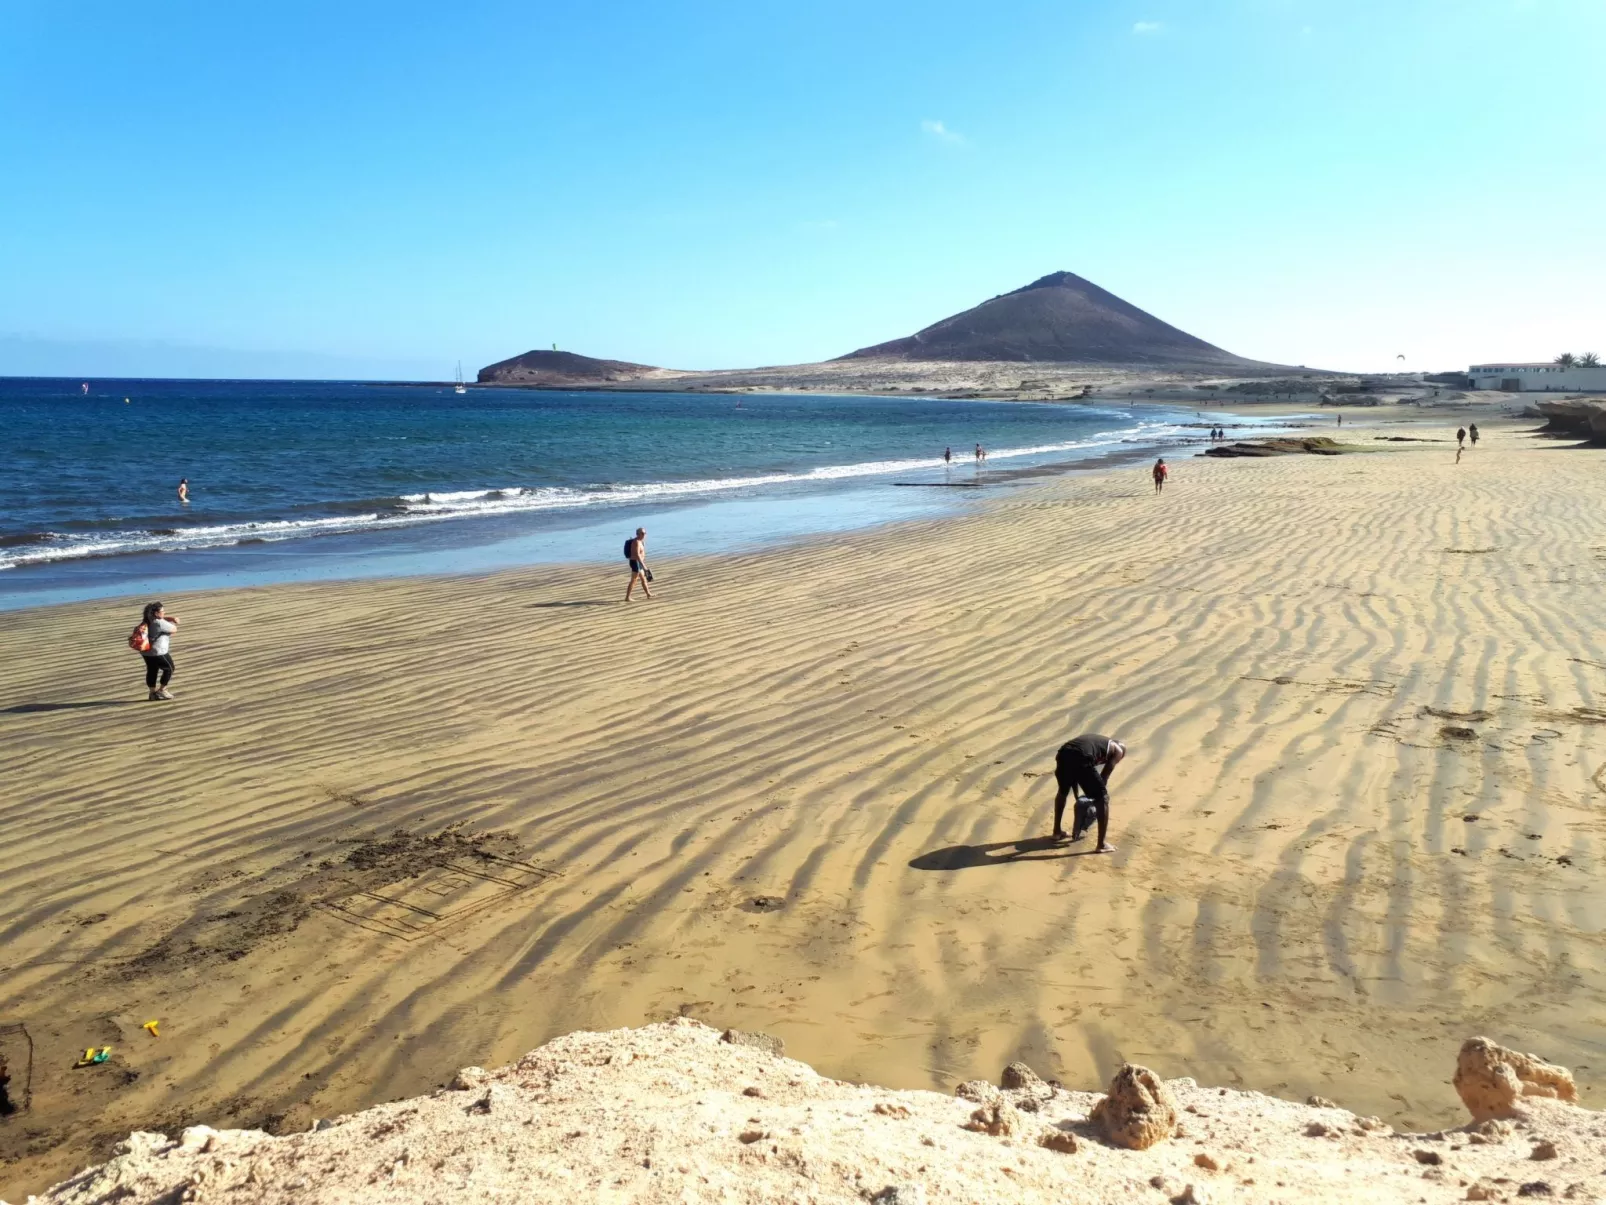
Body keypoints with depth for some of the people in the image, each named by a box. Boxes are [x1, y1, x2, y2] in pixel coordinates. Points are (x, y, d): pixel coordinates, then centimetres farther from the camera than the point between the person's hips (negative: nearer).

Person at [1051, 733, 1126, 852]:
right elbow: (1104, 776, 17)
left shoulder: (1093, 739, 42)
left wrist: (1078, 798, 40)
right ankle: (1102, 844, 9)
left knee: (1063, 791, 34)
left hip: (1063, 754, 6)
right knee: (1102, 798, 11)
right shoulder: (1117, 750, 26)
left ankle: (1057, 831, 45)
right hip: (1081, 759, -6)